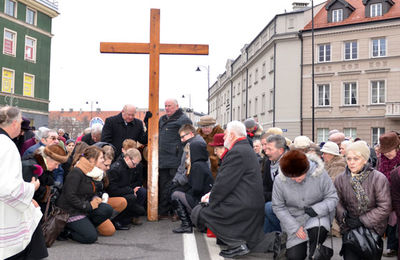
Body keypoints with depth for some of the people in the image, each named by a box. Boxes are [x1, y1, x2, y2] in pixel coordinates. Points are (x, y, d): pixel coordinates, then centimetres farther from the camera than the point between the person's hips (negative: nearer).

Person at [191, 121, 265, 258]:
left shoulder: (237, 152, -16)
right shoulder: (247, 149, 16)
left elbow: (224, 183, -18)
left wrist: (211, 201, -3)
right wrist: (212, 194, 13)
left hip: (242, 208, -10)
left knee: (198, 212, -4)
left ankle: (236, 243, -6)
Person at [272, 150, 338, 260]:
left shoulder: (320, 173, -18)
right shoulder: (280, 180, -15)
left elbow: (332, 197, -8)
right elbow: (278, 207, -7)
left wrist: (317, 209, -27)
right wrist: (295, 227, -13)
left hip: (317, 215, -1)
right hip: (294, 219, 1)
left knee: (318, 231, -34)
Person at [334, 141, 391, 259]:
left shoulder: (379, 178, -11)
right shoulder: (340, 179, -2)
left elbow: (384, 207, -11)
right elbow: (338, 202, 4)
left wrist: (362, 220, -13)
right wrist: (343, 215, -16)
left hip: (373, 229, -1)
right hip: (350, 229, 2)